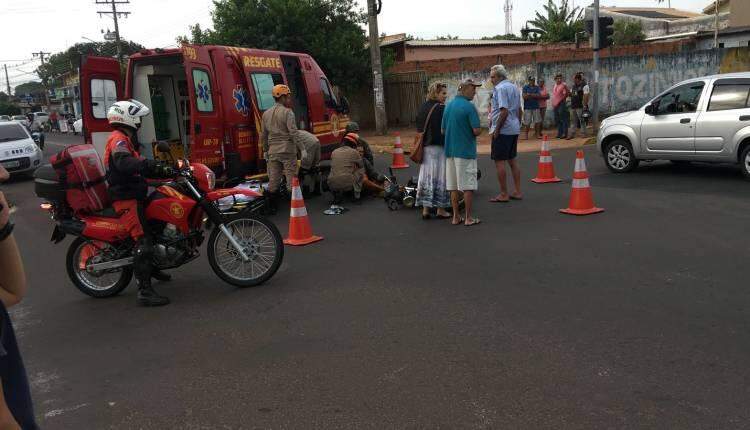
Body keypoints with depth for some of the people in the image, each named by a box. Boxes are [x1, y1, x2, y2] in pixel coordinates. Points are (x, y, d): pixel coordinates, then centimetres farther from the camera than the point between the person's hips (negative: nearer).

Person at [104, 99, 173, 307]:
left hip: (132, 196, 11)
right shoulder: (118, 138, -12)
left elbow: (139, 168, 24)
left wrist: (162, 171, 12)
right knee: (143, 240, -19)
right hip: (126, 199, -11)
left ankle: (151, 268, 43)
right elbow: (124, 163, -32)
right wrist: (149, 164, -41)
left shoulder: (126, 139, 22)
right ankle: (145, 291, -23)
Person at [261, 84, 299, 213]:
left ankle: (272, 207, 16)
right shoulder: (287, 112, -9)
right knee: (291, 178, 0)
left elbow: (263, 135, 17)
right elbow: (293, 132, -18)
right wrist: (295, 144, -4)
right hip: (287, 151, -6)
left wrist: (265, 150, 24)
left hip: (272, 152, 6)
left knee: (273, 180, 10)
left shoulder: (266, 114, 12)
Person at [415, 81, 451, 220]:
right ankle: (441, 209, 8)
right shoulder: (442, 109, -13)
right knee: (440, 177, 2)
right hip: (440, 147, -7)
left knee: (427, 177, 9)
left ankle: (425, 209, 11)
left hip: (425, 147, 7)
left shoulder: (422, 108, 8)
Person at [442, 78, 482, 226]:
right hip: (466, 151, -7)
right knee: (468, 186, 1)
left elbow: (443, 130, 13)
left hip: (450, 150, 7)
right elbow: (476, 130, -17)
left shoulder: (448, 106, 10)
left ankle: (456, 217, 16)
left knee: (453, 186, 10)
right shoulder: (469, 106, -12)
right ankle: (468, 217, 6)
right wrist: (478, 131, 4)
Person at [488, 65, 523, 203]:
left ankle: (504, 194, 0)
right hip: (514, 129, 9)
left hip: (503, 130, -9)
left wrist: (496, 129, -17)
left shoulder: (500, 88, -14)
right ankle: (517, 192, 17)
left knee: (499, 161, -3)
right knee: (512, 160, 15)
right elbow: (519, 109, 19)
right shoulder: (514, 87, 14)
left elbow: (504, 111, -22)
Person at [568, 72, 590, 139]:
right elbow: (570, 94, 25)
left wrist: (585, 105, -22)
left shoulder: (584, 85, -8)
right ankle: (572, 134, 13)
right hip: (573, 106, 8)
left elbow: (586, 96, -15)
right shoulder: (574, 86, 16)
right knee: (574, 121, 11)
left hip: (580, 106, -8)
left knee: (582, 120, -4)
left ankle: (583, 133, 2)